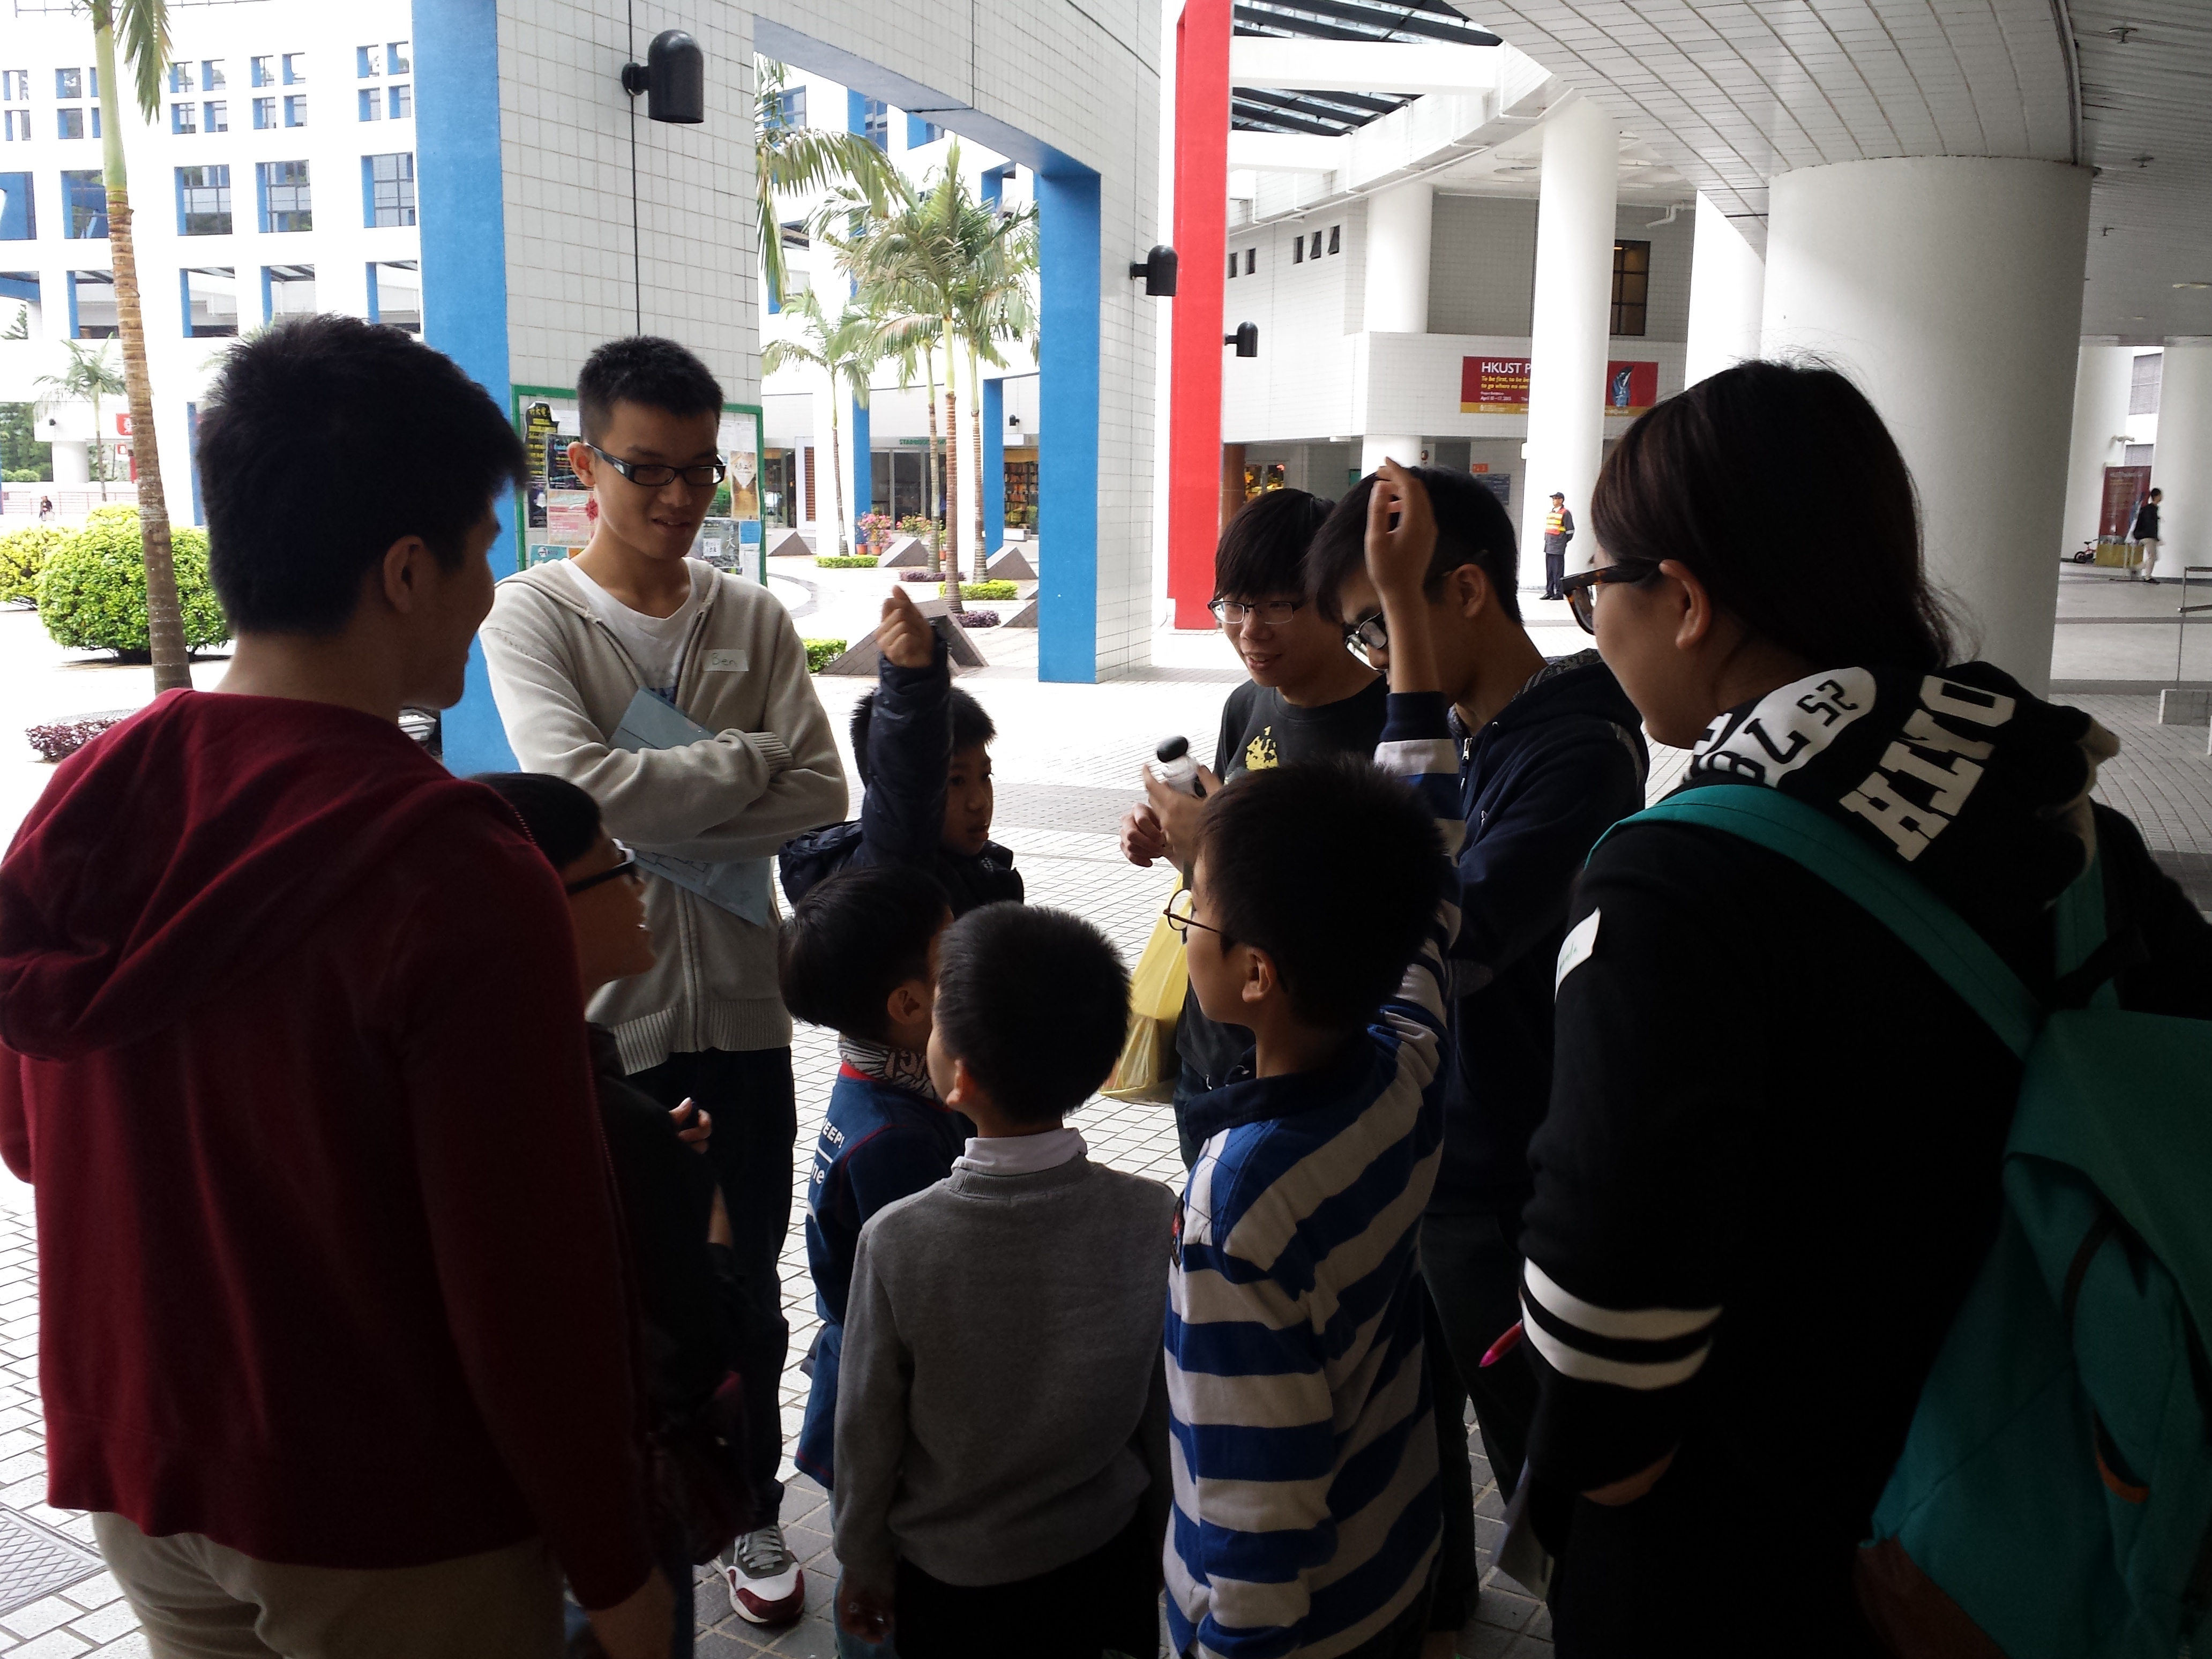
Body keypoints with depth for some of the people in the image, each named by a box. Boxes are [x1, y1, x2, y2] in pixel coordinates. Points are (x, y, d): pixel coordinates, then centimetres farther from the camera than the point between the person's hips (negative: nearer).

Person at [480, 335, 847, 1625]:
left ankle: (753, 1509, 36)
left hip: (740, 1007, 3)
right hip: (601, 1008, -2)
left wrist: (661, 819, -16)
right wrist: (745, 761, -12)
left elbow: (823, 798, -6)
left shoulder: (755, 619, 3)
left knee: (747, 1286, 16)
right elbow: (578, 784, -21)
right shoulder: (533, 614, -5)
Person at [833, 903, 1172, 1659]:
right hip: (1105, 1557, 2)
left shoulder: (897, 1240, -27)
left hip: (953, 1578, -1)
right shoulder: (1153, 1219, -21)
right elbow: (1166, 1409, -8)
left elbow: (868, 1428, -13)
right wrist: (1160, 1539, 10)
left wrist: (863, 1564, 5)